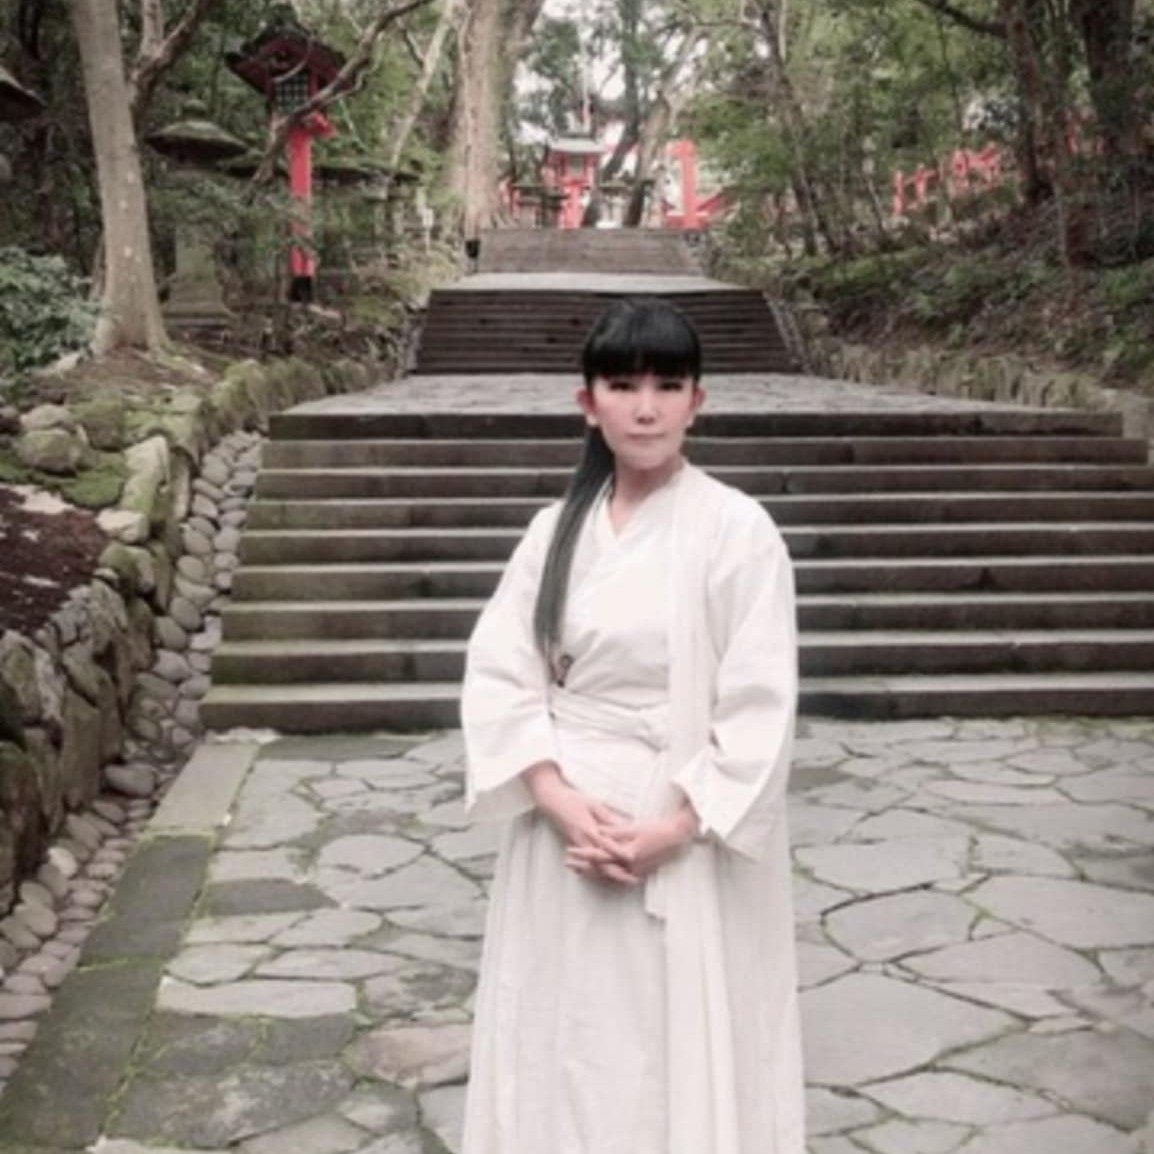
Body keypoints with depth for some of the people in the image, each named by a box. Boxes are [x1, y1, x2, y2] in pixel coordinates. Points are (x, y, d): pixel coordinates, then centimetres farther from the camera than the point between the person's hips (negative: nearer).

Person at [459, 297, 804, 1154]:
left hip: (689, 845, -4)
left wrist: (670, 830, -17)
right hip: (565, 829, 4)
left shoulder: (737, 528, -9)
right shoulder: (556, 530, 4)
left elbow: (760, 709, -11)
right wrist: (559, 800, -13)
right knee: (566, 1041, 14)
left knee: (685, 1050, 6)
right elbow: (499, 673, 0)